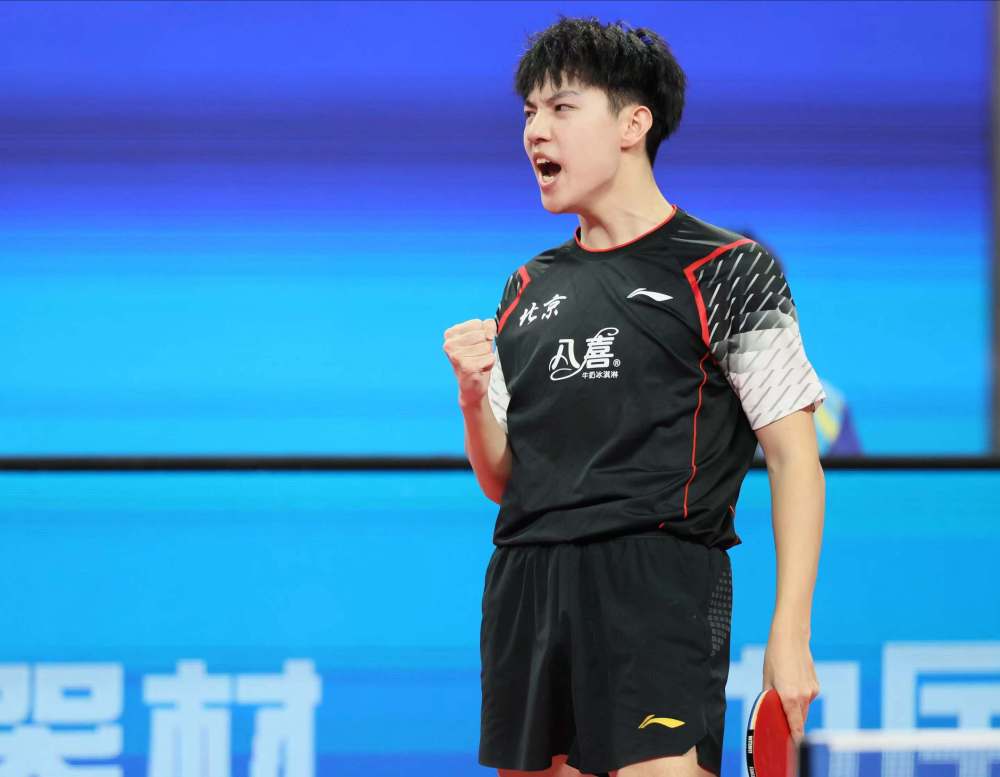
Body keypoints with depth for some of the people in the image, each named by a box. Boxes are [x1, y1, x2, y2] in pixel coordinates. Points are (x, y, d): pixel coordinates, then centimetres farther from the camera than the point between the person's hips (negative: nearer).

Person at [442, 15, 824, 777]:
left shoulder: (726, 271, 1)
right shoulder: (526, 291, 18)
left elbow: (794, 460, -2)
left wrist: (790, 638, -11)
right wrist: (475, 397, -2)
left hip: (658, 590, -6)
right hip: (527, 592, 6)